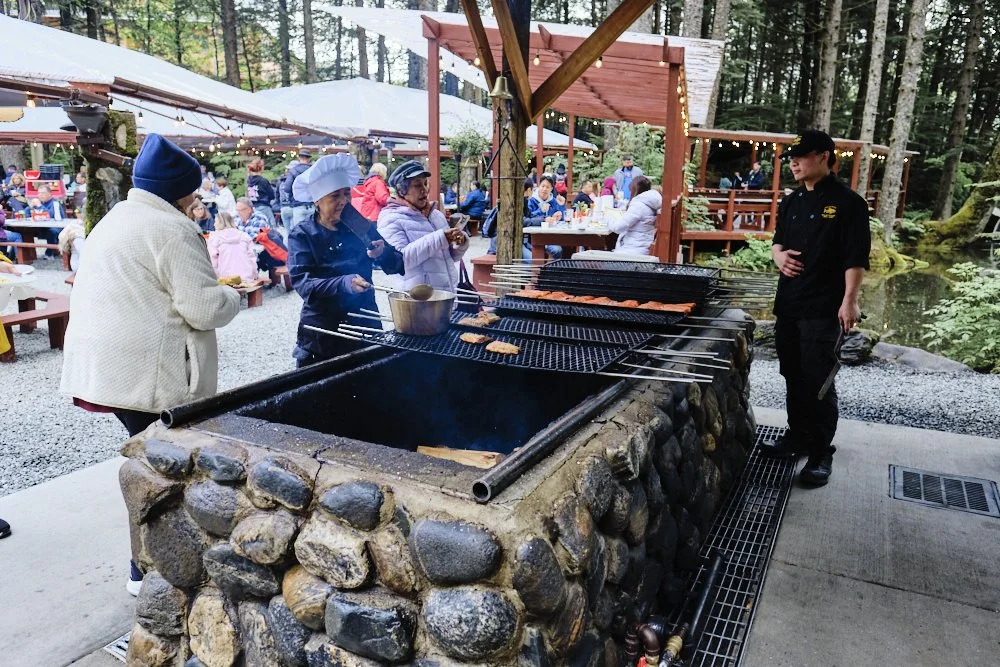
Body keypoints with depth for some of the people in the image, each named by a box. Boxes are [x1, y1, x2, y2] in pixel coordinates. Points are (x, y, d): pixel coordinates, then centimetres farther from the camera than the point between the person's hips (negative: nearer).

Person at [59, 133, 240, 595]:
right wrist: (235, 296, 1)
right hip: (147, 371, -10)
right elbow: (204, 308, -18)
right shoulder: (171, 230, -14)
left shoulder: (114, 219, 16)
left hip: (108, 362, 10)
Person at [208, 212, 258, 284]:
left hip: (227, 279, -3)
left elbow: (213, 260, -2)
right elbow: (252, 256, 9)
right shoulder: (243, 235, 12)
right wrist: (255, 276, 15)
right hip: (247, 278, 3)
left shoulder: (214, 237, 4)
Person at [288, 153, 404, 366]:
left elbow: (397, 265, 2)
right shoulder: (302, 234, -4)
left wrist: (383, 254, -19)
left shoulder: (361, 226, 3)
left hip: (365, 323, 3)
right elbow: (301, 283, -15)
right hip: (322, 331, -2)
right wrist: (343, 284, -30)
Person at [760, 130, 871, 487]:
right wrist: (778, 254, -2)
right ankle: (797, 435, 31)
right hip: (788, 303, 7)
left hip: (823, 309, -7)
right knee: (793, 376, 15)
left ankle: (821, 454, 8)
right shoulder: (791, 202, 12)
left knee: (818, 383, -4)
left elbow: (856, 257, -13)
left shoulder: (848, 202, -8)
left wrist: (849, 300, -21)